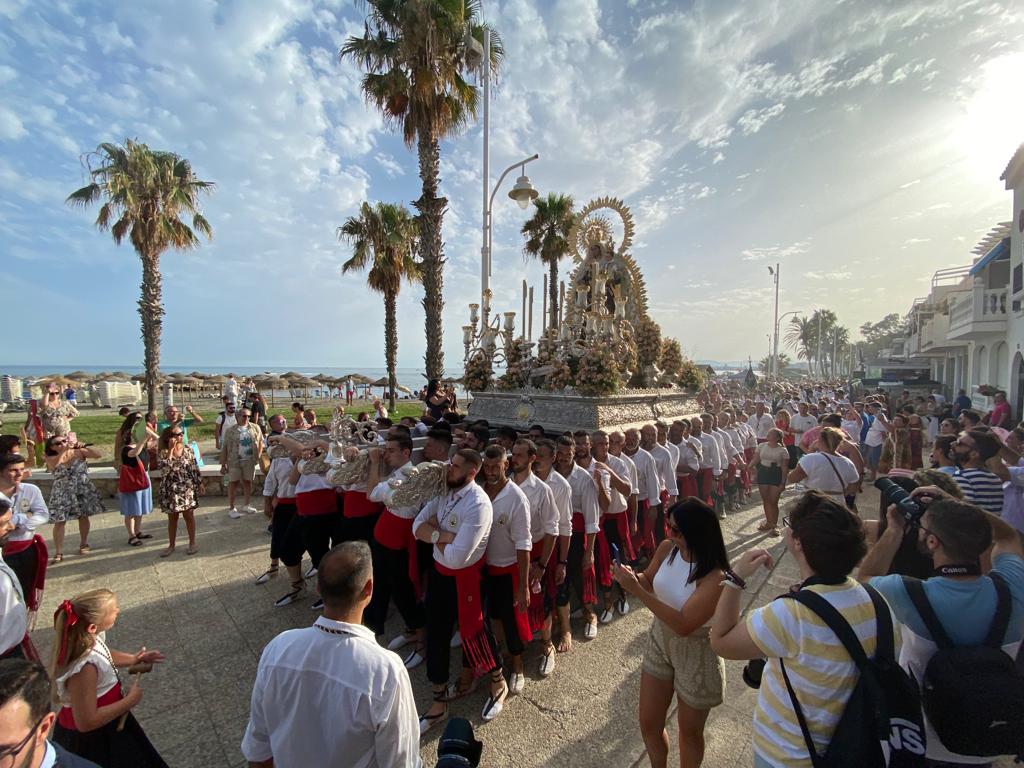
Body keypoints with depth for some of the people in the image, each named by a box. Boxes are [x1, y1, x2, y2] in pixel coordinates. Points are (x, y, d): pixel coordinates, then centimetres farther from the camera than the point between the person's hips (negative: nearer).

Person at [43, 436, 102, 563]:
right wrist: (64, 451, -24)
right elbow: (53, 465, -25)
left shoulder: (78, 452, -5)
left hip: (82, 490, 1)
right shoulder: (51, 458, -5)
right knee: (60, 521, -2)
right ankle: (58, 552, 5)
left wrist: (84, 448, -18)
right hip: (62, 493, -1)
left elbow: (99, 455, -11)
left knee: (84, 517, 12)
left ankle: (83, 544, 29)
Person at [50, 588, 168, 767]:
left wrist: (132, 659, 2)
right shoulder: (84, 669, -38)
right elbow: (87, 722, -30)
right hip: (92, 740, -7)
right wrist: (130, 700, -21)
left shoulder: (91, 638, -14)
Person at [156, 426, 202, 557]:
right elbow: (164, 469, -24)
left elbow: (195, 468, 5)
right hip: (171, 490, 0)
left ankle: (192, 543, 19)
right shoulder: (164, 452, -7)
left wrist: (199, 484, 6)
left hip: (187, 489, 0)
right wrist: (171, 449, -23)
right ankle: (171, 545, 25)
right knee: (172, 518, 11)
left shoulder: (188, 449, -2)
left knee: (189, 516, 8)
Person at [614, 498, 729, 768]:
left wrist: (636, 590, -37)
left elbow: (683, 625, -35)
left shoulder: (714, 577, -30)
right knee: (649, 724, 21)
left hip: (695, 654, -5)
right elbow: (649, 581, 3)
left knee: (689, 731, 21)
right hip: (659, 640, 5)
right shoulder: (667, 548, -14)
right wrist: (631, 576, -19)